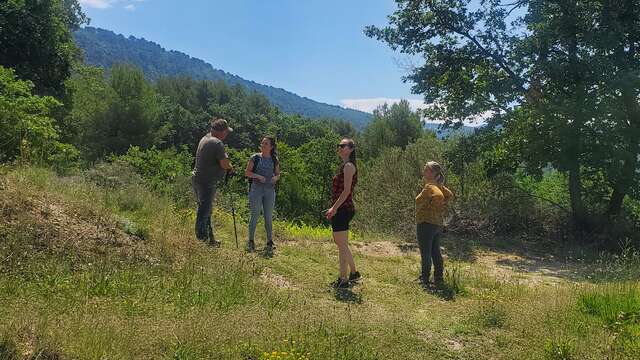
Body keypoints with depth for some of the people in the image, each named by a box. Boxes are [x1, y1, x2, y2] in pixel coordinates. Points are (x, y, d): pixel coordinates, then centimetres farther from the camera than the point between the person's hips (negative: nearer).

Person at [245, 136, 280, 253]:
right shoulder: (255, 158, 1)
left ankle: (270, 242, 15)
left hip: (270, 190, 2)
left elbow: (278, 174, 15)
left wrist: (275, 178, -8)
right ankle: (251, 241, 7)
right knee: (255, 215, -1)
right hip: (256, 189, -2)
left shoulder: (274, 160, 7)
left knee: (268, 217, 7)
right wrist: (258, 176, -15)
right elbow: (247, 172, 1)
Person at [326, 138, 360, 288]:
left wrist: (334, 208, -19)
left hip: (343, 209, -10)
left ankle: (343, 279, 6)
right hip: (341, 209, 10)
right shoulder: (345, 166, 17)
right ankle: (353, 273, 32)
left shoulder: (348, 166, -12)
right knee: (341, 244, 19)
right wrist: (334, 208, 17)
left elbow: (346, 191, -19)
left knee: (342, 245, -3)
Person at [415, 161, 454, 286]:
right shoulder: (438, 185, 10)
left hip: (426, 223, -9)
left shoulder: (429, 186, -17)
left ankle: (425, 279, 7)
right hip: (438, 223, 9)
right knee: (435, 251, 15)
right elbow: (450, 195, 17)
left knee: (425, 253, 0)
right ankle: (438, 278, 22)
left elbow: (439, 196, -30)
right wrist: (442, 206, 10)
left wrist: (432, 208, -14)